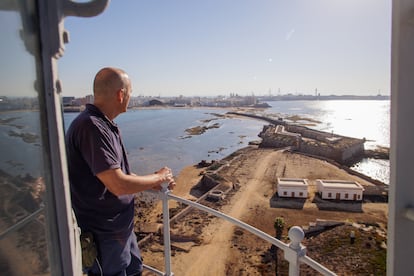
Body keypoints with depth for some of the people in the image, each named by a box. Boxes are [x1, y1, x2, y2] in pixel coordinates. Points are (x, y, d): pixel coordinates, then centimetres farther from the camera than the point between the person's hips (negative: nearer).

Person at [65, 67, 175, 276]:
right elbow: (118, 185, -30)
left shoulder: (103, 125, 5)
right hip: (105, 235, -9)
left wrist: (153, 184, 7)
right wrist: (158, 177, -14)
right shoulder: (91, 127, -27)